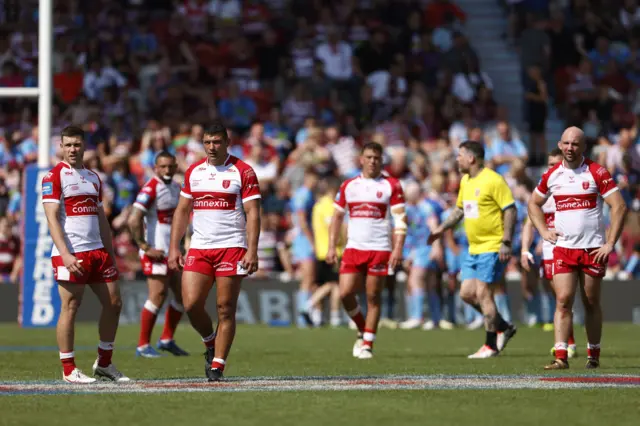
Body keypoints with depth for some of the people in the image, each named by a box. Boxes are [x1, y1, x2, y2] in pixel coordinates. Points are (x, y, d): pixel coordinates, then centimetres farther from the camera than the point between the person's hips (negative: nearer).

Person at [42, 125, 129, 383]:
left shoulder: (93, 178, 17)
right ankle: (68, 369, 3)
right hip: (70, 255, -7)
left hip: (97, 251, 7)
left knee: (113, 303, 6)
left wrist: (110, 255, 15)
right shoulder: (54, 177, -4)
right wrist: (65, 255, -22)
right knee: (70, 307, -4)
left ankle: (104, 363, 17)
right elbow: (52, 219, -12)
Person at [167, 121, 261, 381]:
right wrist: (174, 247, 7)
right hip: (199, 248, 4)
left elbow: (252, 213, -5)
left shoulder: (242, 172, -2)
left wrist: (252, 251, -15)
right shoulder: (193, 172, 12)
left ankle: (217, 366, 2)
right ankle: (210, 343, 20)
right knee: (191, 305, -7)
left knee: (225, 309, -4)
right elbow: (182, 211, 16)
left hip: (231, 248, -4)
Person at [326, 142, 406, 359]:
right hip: (353, 248, 3)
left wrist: (398, 248, -13)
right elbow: (337, 216, 16)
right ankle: (362, 330, 16)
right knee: (345, 293, -8)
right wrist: (332, 246, 7)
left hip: (380, 249, -3)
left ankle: (367, 344, 8)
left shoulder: (391, 185, 1)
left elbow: (400, 219, -3)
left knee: (373, 298, -1)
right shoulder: (348, 186, 11)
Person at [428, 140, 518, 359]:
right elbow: (460, 209, 27)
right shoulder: (465, 181, 14)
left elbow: (510, 210, -15)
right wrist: (442, 228, 18)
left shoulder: (493, 180, -13)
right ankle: (503, 327, 21)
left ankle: (491, 345, -1)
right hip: (474, 249, 9)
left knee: (482, 292, -9)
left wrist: (506, 242, -20)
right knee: (467, 293, 6)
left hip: (492, 247, -9)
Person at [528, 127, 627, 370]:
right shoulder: (552, 175, 6)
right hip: (563, 248, 2)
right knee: (563, 301, -9)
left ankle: (593, 355, 18)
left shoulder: (597, 173, -6)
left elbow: (619, 206, -8)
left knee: (591, 303, 6)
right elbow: (533, 204, 21)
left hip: (593, 249, -2)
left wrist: (610, 243, -12)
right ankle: (561, 357, -14)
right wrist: (543, 231, 7)